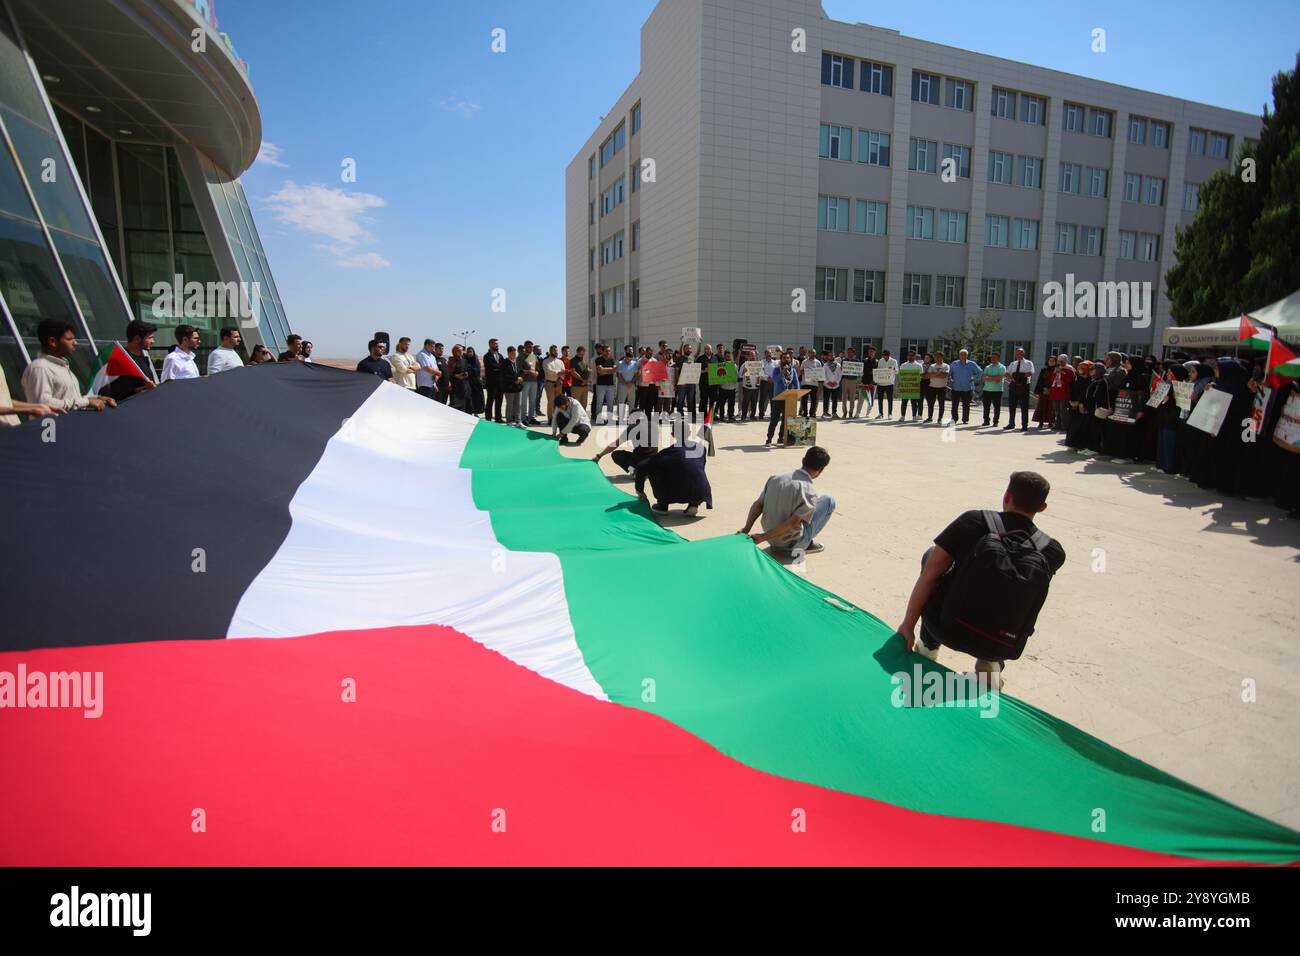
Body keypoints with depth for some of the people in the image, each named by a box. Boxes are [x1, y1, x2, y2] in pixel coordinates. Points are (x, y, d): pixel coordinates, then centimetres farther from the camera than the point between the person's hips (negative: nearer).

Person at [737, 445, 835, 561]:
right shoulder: (810, 492, -17)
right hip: (790, 542, -6)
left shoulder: (775, 478, -2)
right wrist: (763, 537, -23)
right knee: (828, 500, 5)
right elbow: (793, 522, -24)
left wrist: (746, 529, -6)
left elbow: (757, 505, -6)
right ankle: (803, 545, 5)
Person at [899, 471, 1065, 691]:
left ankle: (928, 647, 25)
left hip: (946, 629, -2)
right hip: (1002, 648, 2)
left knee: (931, 556, 21)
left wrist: (908, 624, -9)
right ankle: (991, 664, 17)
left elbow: (929, 574, -13)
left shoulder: (975, 521, -10)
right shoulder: (1053, 552, -5)